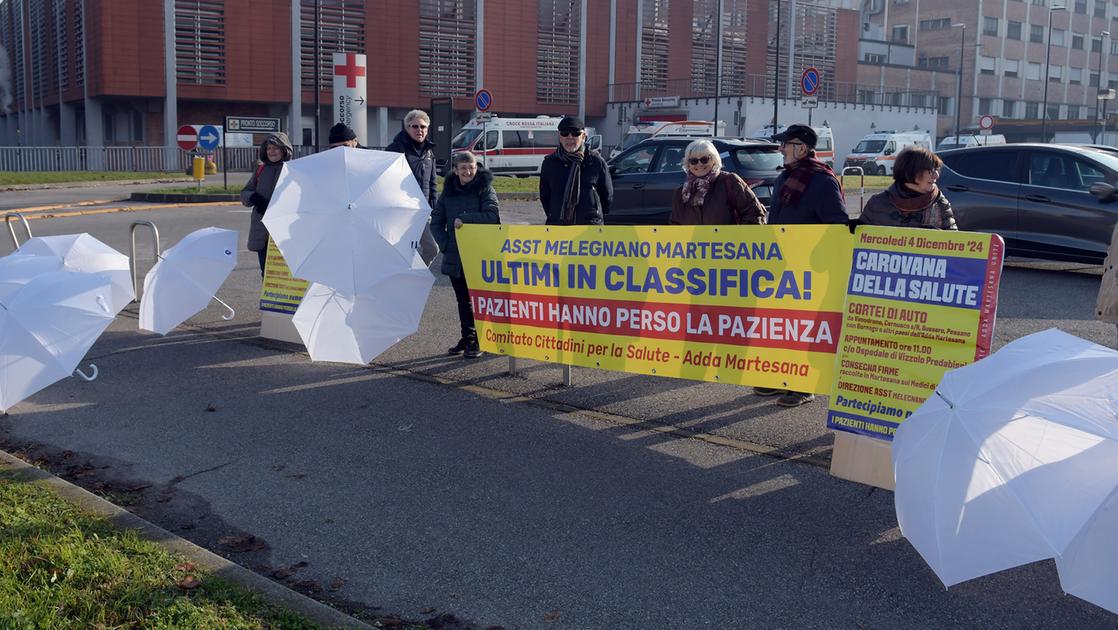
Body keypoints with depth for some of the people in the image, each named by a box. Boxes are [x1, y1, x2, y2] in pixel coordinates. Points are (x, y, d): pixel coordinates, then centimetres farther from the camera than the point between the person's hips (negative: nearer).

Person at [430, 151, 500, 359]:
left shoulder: (485, 189, -3)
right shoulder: (448, 192, 9)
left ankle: (476, 341, 5)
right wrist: (445, 244, -1)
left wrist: (464, 219, -18)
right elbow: (436, 222, 11)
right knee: (463, 300, 13)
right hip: (455, 257, 5)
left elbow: (492, 215, -16)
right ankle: (467, 338, 23)